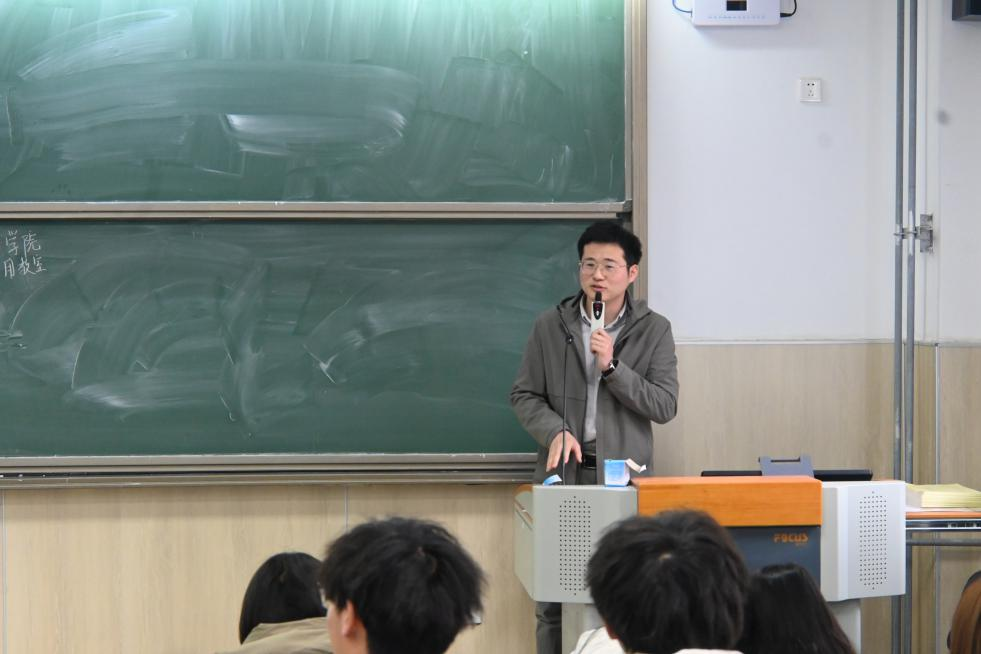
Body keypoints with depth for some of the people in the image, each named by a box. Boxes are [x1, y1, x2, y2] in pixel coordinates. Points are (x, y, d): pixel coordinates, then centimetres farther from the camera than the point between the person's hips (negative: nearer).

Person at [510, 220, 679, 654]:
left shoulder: (654, 330, 4)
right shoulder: (550, 326, 6)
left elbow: (665, 406, -2)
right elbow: (524, 395, 8)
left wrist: (613, 367, -13)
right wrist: (555, 432, -11)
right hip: (563, 472, 1)